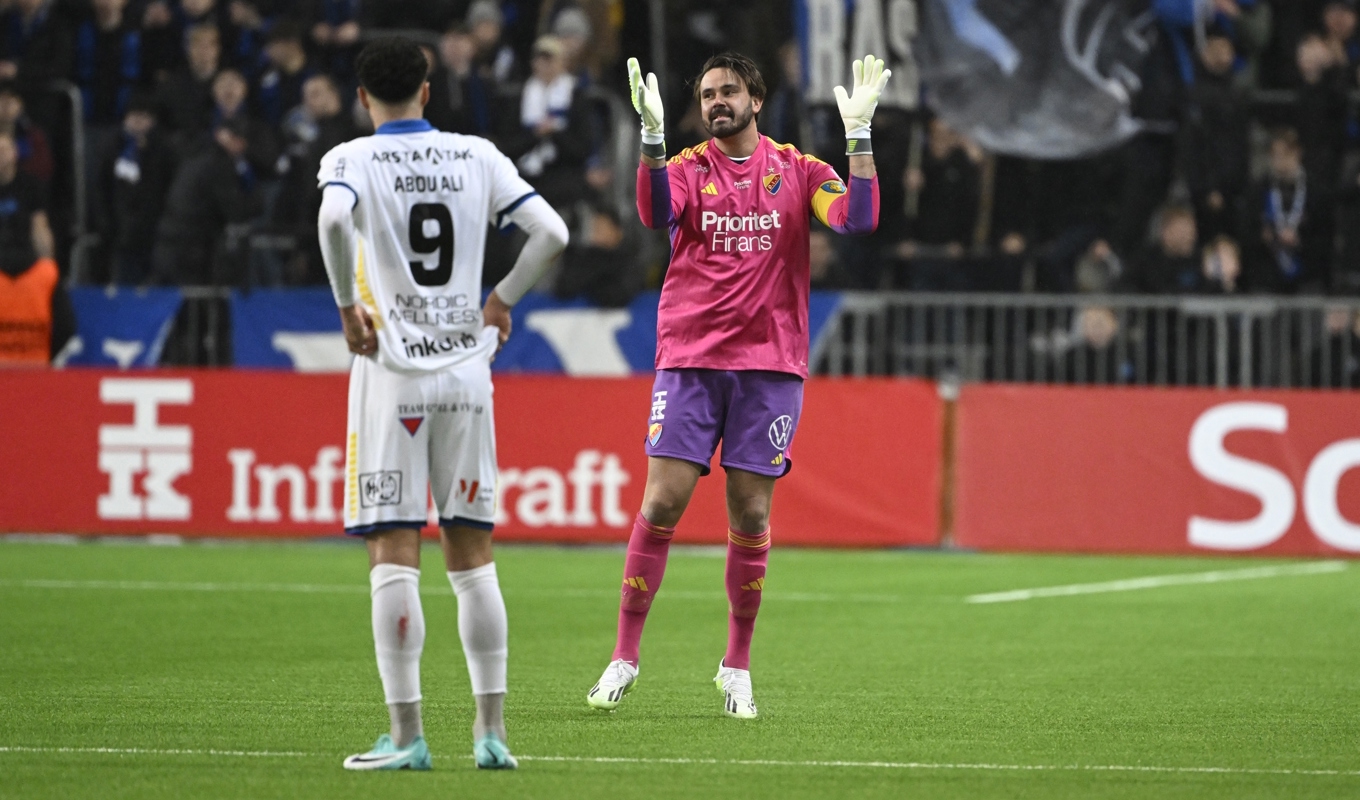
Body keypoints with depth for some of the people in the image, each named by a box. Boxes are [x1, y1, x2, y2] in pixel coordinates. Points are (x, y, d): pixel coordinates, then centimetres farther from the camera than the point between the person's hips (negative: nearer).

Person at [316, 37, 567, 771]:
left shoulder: (352, 160, -2)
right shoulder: (476, 157, 7)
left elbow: (333, 219, -24)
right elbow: (551, 233, 1)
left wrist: (347, 305, -13)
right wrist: (501, 301, 13)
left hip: (393, 375, -3)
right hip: (465, 368, 3)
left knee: (394, 557, -2)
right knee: (471, 555, 9)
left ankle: (407, 733, -5)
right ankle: (490, 730, 8)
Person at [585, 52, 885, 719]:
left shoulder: (797, 169, 7)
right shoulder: (687, 168, 5)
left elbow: (858, 219, -9)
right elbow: (656, 213, -17)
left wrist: (858, 135, -17)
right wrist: (652, 135, -30)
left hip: (770, 363, 1)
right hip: (689, 358, -1)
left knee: (750, 515, 1)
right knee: (662, 502, -7)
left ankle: (737, 666, 12)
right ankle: (624, 657, 1)